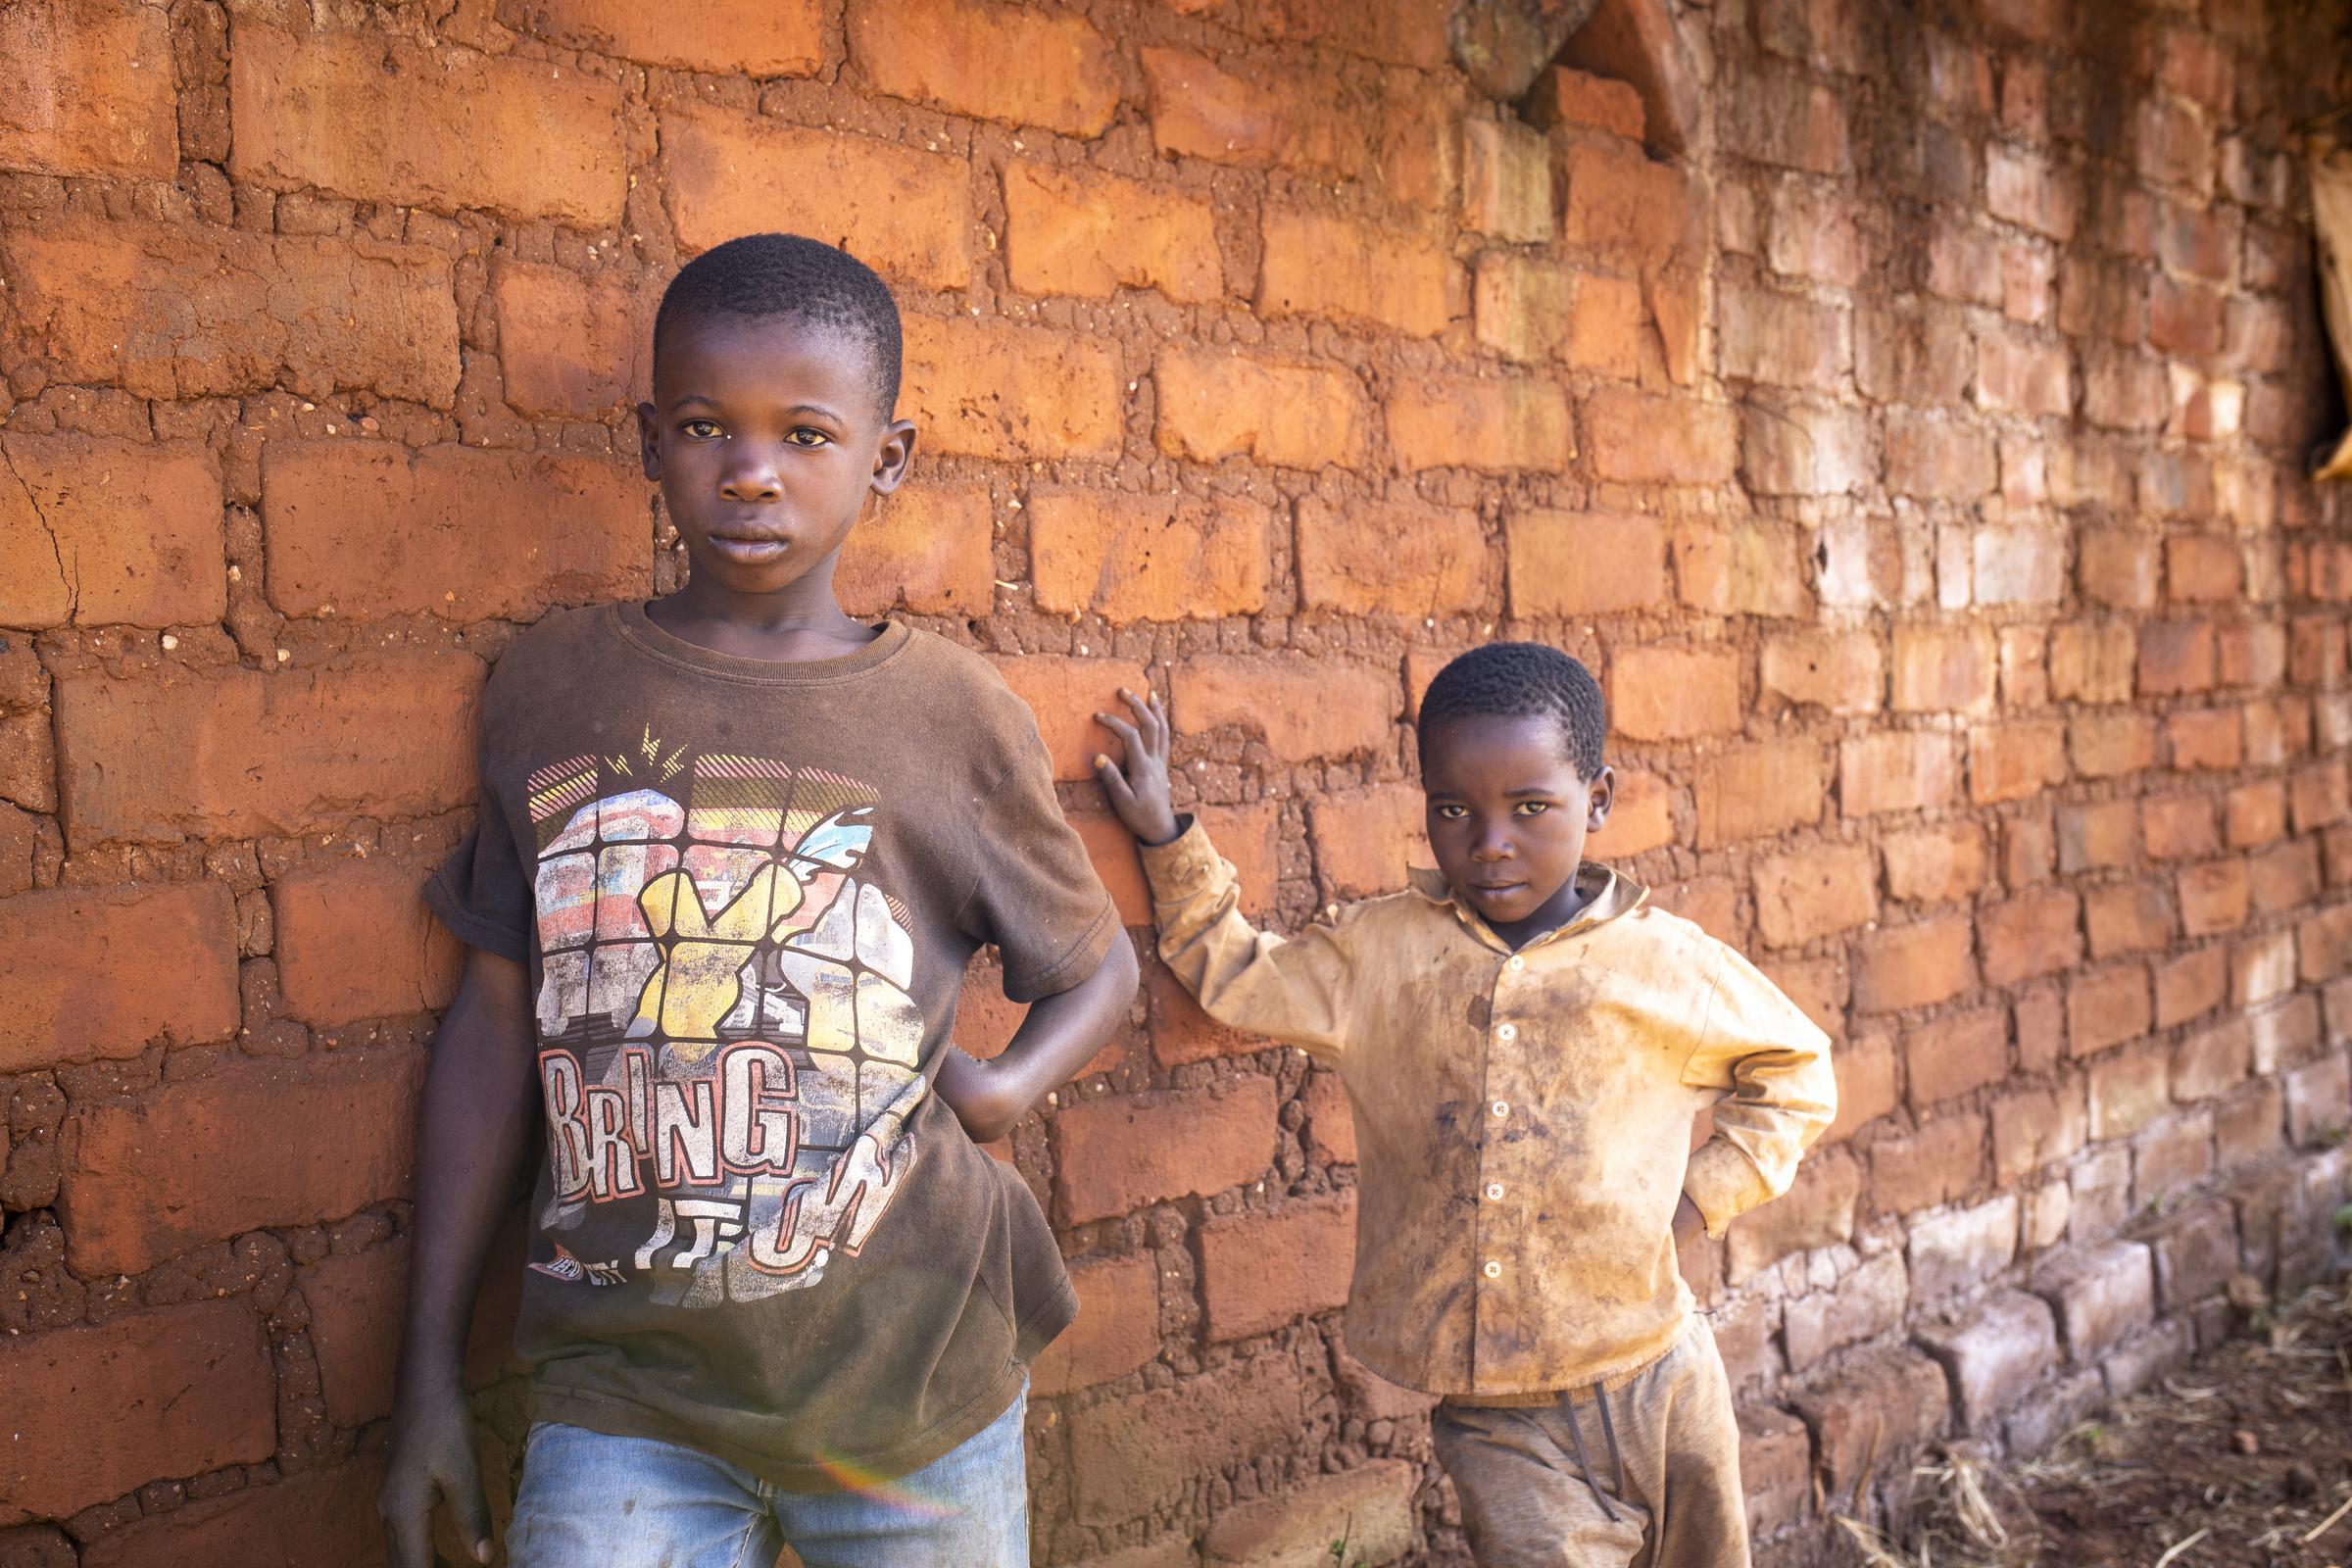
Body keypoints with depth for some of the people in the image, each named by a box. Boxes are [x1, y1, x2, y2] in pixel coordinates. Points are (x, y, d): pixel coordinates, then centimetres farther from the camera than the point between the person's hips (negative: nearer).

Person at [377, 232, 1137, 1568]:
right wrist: (432, 1371, 7)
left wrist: (1001, 1091, -10)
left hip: (911, 1371, 0)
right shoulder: (553, 687, 2)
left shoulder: (954, 714, -2)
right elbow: (499, 1018, 7)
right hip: (625, 1387, 1)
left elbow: (1096, 967, 12)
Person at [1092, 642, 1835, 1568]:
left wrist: (1704, 1196, 2)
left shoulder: (1668, 967, -2)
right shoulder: (1377, 954, 1)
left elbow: (1796, 1069, 13)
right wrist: (1163, 836, 5)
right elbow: (1236, 982, 13)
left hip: (1656, 1392, 1)